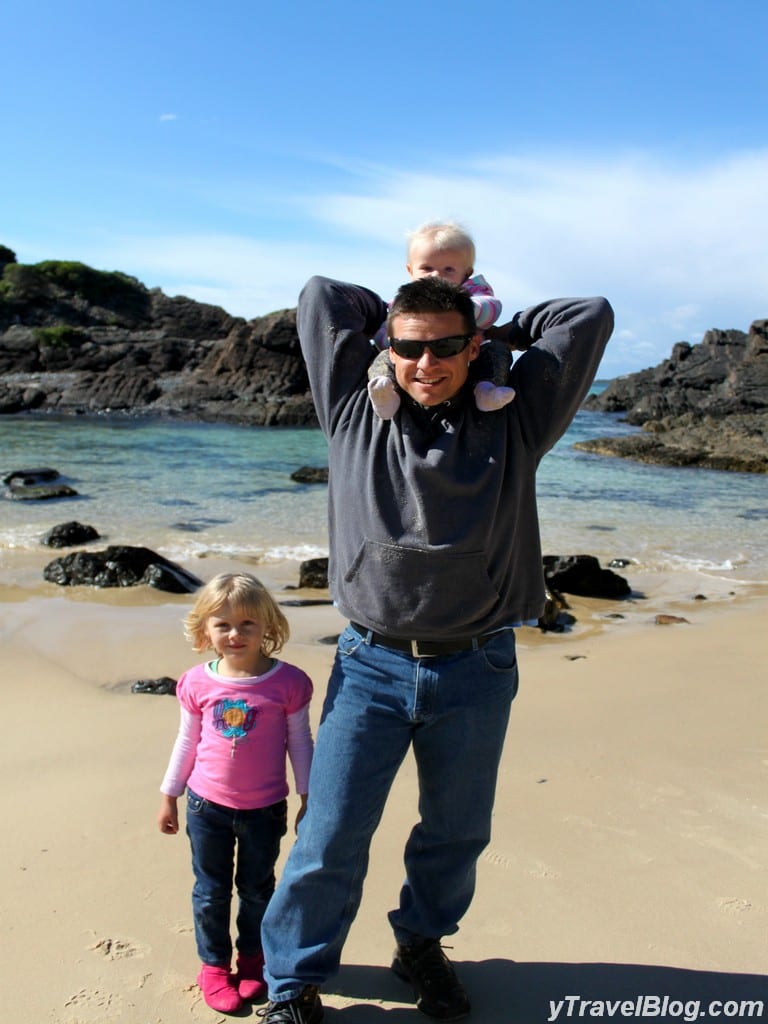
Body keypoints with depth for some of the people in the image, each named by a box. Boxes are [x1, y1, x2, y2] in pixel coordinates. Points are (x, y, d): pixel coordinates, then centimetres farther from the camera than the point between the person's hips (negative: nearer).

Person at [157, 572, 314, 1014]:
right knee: (211, 892, 13)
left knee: (257, 889, 16)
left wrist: (309, 798, -2)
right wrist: (169, 796, 10)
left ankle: (252, 959, 38)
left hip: (265, 809, -1)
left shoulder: (287, 682, -14)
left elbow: (299, 742, -4)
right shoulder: (198, 683, -8)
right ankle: (214, 966, 32)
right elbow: (187, 741, 5)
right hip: (207, 805, 1)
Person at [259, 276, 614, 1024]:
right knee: (330, 839, 4)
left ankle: (421, 946, 45)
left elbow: (590, 317, 3)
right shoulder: (355, 416, 2)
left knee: (456, 833, 18)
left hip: (476, 671, 1)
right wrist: (395, 312, 15)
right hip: (371, 664, -1)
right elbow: (321, 296, 7)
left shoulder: (512, 426, 2)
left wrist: (498, 327, 11)